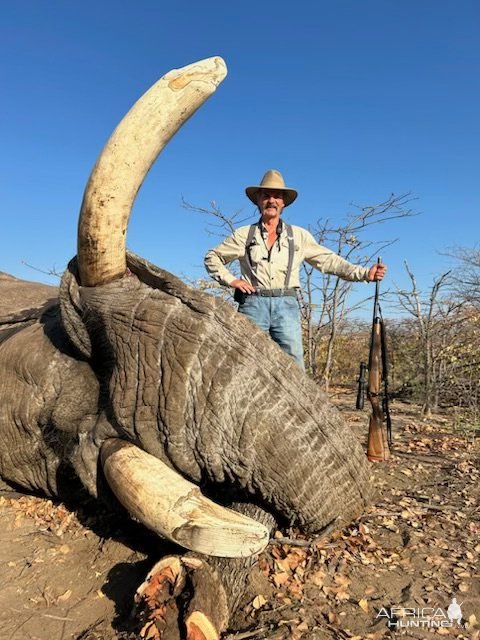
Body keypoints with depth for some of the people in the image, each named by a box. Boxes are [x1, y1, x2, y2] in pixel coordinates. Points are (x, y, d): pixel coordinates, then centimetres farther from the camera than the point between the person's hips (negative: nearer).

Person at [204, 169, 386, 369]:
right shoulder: (244, 235, 14)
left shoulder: (299, 236, 15)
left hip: (286, 304, 1)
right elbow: (212, 257, 20)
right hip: (253, 304, 0)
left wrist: (365, 273, 1)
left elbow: (328, 261, 11)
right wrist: (231, 280, 4)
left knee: (293, 363, -8)